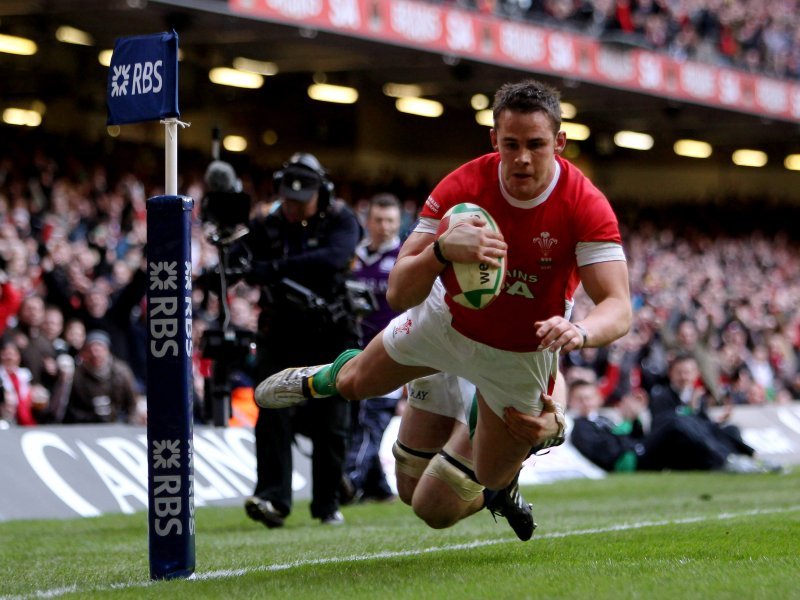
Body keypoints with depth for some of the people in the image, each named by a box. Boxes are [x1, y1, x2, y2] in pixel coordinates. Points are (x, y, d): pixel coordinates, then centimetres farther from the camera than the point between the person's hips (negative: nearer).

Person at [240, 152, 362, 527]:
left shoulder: (340, 221, -5)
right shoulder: (266, 228, 2)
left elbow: (333, 258, -26)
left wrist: (275, 268, -35)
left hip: (332, 340, -1)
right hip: (281, 339, 1)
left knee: (331, 426, 3)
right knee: (274, 415, -15)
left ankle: (327, 503, 17)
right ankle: (272, 499, -20)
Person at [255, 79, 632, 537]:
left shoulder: (587, 207, -32)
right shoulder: (463, 187, -28)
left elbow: (618, 308, -37)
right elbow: (399, 294, -30)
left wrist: (579, 332, -61)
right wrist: (443, 249, -51)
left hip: (522, 356, -2)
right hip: (446, 322, 2)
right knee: (355, 383, 25)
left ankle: (545, 426, 38)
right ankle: (325, 380, 64)